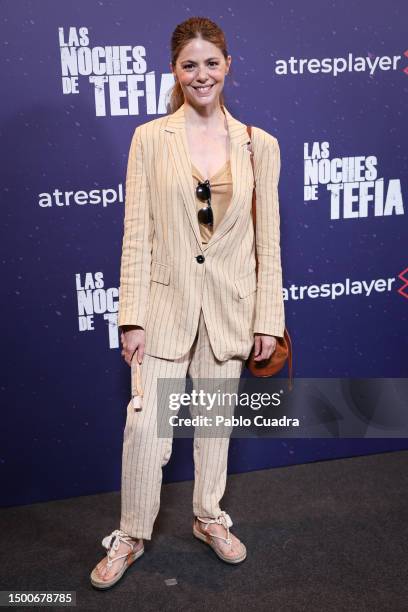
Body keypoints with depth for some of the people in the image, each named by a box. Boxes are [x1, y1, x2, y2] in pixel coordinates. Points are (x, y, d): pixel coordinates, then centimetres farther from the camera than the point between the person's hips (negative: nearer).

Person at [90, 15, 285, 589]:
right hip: (166, 302, -1)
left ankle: (209, 517, 38)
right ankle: (131, 537, 24)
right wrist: (132, 318, -9)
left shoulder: (259, 145, 1)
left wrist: (268, 318, 0)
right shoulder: (150, 138, -3)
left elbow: (268, 240, 2)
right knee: (145, 427, 1)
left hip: (229, 306, 2)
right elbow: (136, 235, -5)